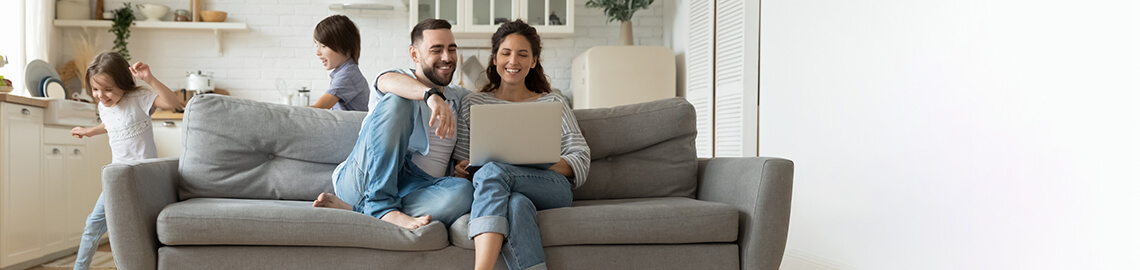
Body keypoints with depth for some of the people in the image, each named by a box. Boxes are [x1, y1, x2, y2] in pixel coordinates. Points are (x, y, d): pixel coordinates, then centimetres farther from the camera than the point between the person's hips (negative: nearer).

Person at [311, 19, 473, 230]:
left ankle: (354, 209, -29)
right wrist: (432, 95, -39)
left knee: (463, 191, -32)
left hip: (417, 190, 3)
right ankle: (383, 206, -32)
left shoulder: (461, 99, 23)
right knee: (397, 100, -24)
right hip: (365, 180, -3)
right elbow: (389, 81, -18)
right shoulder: (398, 80, 7)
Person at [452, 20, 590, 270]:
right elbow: (460, 166, 19)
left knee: (492, 171, -34)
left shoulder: (553, 103, 19)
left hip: (552, 188, -1)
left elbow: (580, 160, 8)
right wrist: (463, 170, -8)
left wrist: (535, 166, -11)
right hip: (492, 191, 1)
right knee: (516, 204, -38)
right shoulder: (472, 104, 22)